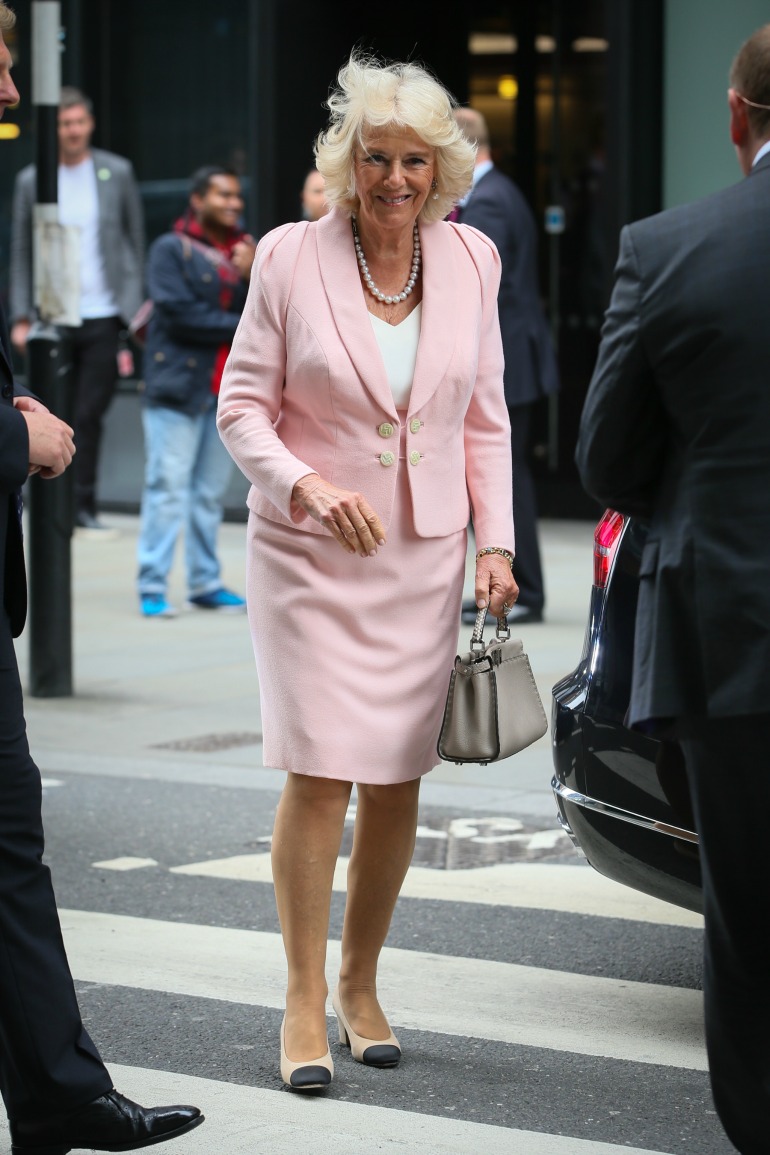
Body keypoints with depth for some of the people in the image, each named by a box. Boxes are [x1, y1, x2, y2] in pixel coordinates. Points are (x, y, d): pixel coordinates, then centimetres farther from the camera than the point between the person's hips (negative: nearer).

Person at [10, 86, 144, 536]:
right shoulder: (31, 181, 5)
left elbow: (136, 242, 8)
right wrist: (22, 318, 2)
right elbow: (21, 254, 8)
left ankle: (84, 505, 4)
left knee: (90, 415, -2)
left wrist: (134, 310, 1)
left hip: (103, 317, -1)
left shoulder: (117, 173, 4)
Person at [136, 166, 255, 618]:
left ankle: (206, 582, 14)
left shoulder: (245, 251, 16)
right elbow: (178, 314, -11)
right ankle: (153, 588, -6)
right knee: (168, 486, -8)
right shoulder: (172, 249, -1)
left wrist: (250, 277, -10)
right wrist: (239, 326, -5)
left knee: (212, 491, 8)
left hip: (228, 389, 5)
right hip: (177, 383, -5)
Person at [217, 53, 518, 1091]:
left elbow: (484, 418, 10)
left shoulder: (470, 260, 3)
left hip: (425, 556, 3)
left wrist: (497, 541, 3)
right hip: (309, 554, -3)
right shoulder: (290, 257, -7)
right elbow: (242, 406, -4)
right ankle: (304, 1001, 2)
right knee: (320, 776, -8)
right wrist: (307, 486, -21)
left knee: (397, 780, 6)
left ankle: (361, 984, 22)